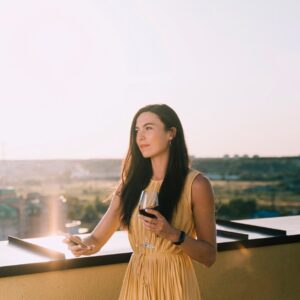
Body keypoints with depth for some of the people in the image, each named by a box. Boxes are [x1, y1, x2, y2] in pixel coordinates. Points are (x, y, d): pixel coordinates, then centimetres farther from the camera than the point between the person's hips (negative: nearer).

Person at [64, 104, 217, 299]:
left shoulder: (196, 184, -11)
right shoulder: (131, 183, 1)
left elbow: (209, 256, -9)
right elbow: (97, 239, -1)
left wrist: (173, 234, -24)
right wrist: (81, 245, -23)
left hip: (173, 284, -3)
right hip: (136, 283, 4)